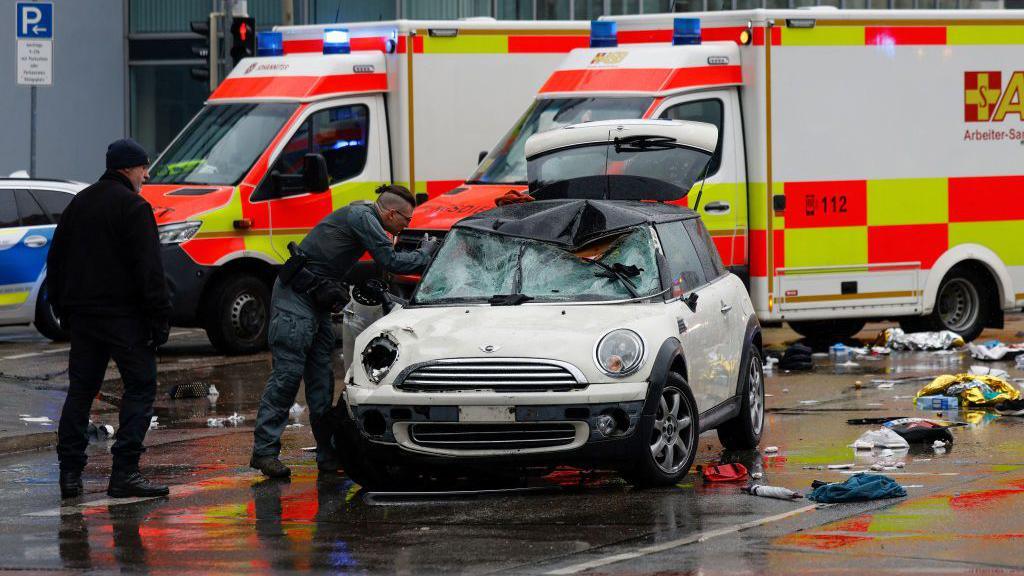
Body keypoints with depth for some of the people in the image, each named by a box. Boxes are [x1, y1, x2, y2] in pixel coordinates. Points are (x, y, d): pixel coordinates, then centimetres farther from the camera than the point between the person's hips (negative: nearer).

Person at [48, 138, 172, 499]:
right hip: (124, 314, -7)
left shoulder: (80, 202, 14)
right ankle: (124, 473, -11)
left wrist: (62, 308, 24)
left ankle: (70, 473, 8)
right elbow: (149, 268, -15)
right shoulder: (132, 206, -10)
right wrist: (160, 317, -13)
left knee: (80, 389, 11)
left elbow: (56, 259, 19)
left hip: (82, 315, 7)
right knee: (140, 387, -2)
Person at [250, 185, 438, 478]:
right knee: (287, 373, -12)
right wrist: (426, 253, -3)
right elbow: (391, 262, -17)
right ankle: (264, 451, -12)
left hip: (316, 300, 10)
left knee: (321, 379, 7)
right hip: (296, 298, -10)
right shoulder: (362, 217, -14)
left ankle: (329, 456, 6)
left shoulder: (363, 216, 17)